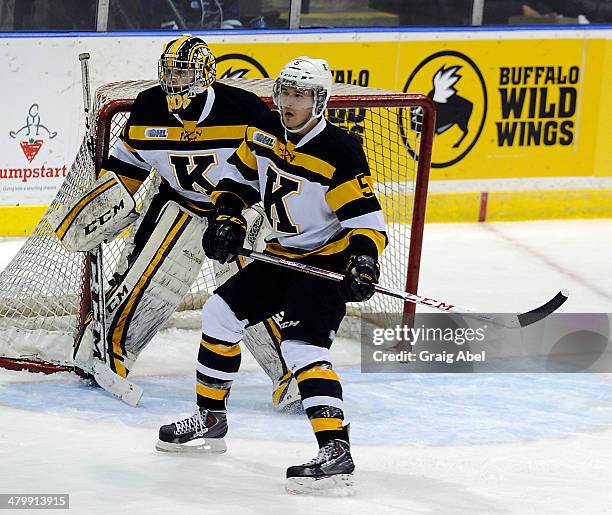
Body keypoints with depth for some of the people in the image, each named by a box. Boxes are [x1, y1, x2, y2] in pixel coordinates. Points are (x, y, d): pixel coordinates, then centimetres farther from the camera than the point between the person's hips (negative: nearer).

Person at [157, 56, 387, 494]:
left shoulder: (340, 154, -23)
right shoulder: (264, 132, 0)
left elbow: (367, 219, -22)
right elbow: (239, 176, 15)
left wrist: (363, 265, -37)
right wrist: (228, 219, -1)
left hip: (328, 261, -9)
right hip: (283, 256, 9)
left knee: (302, 345, -24)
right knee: (221, 312, 12)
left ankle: (336, 451, -33)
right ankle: (211, 419, 27)